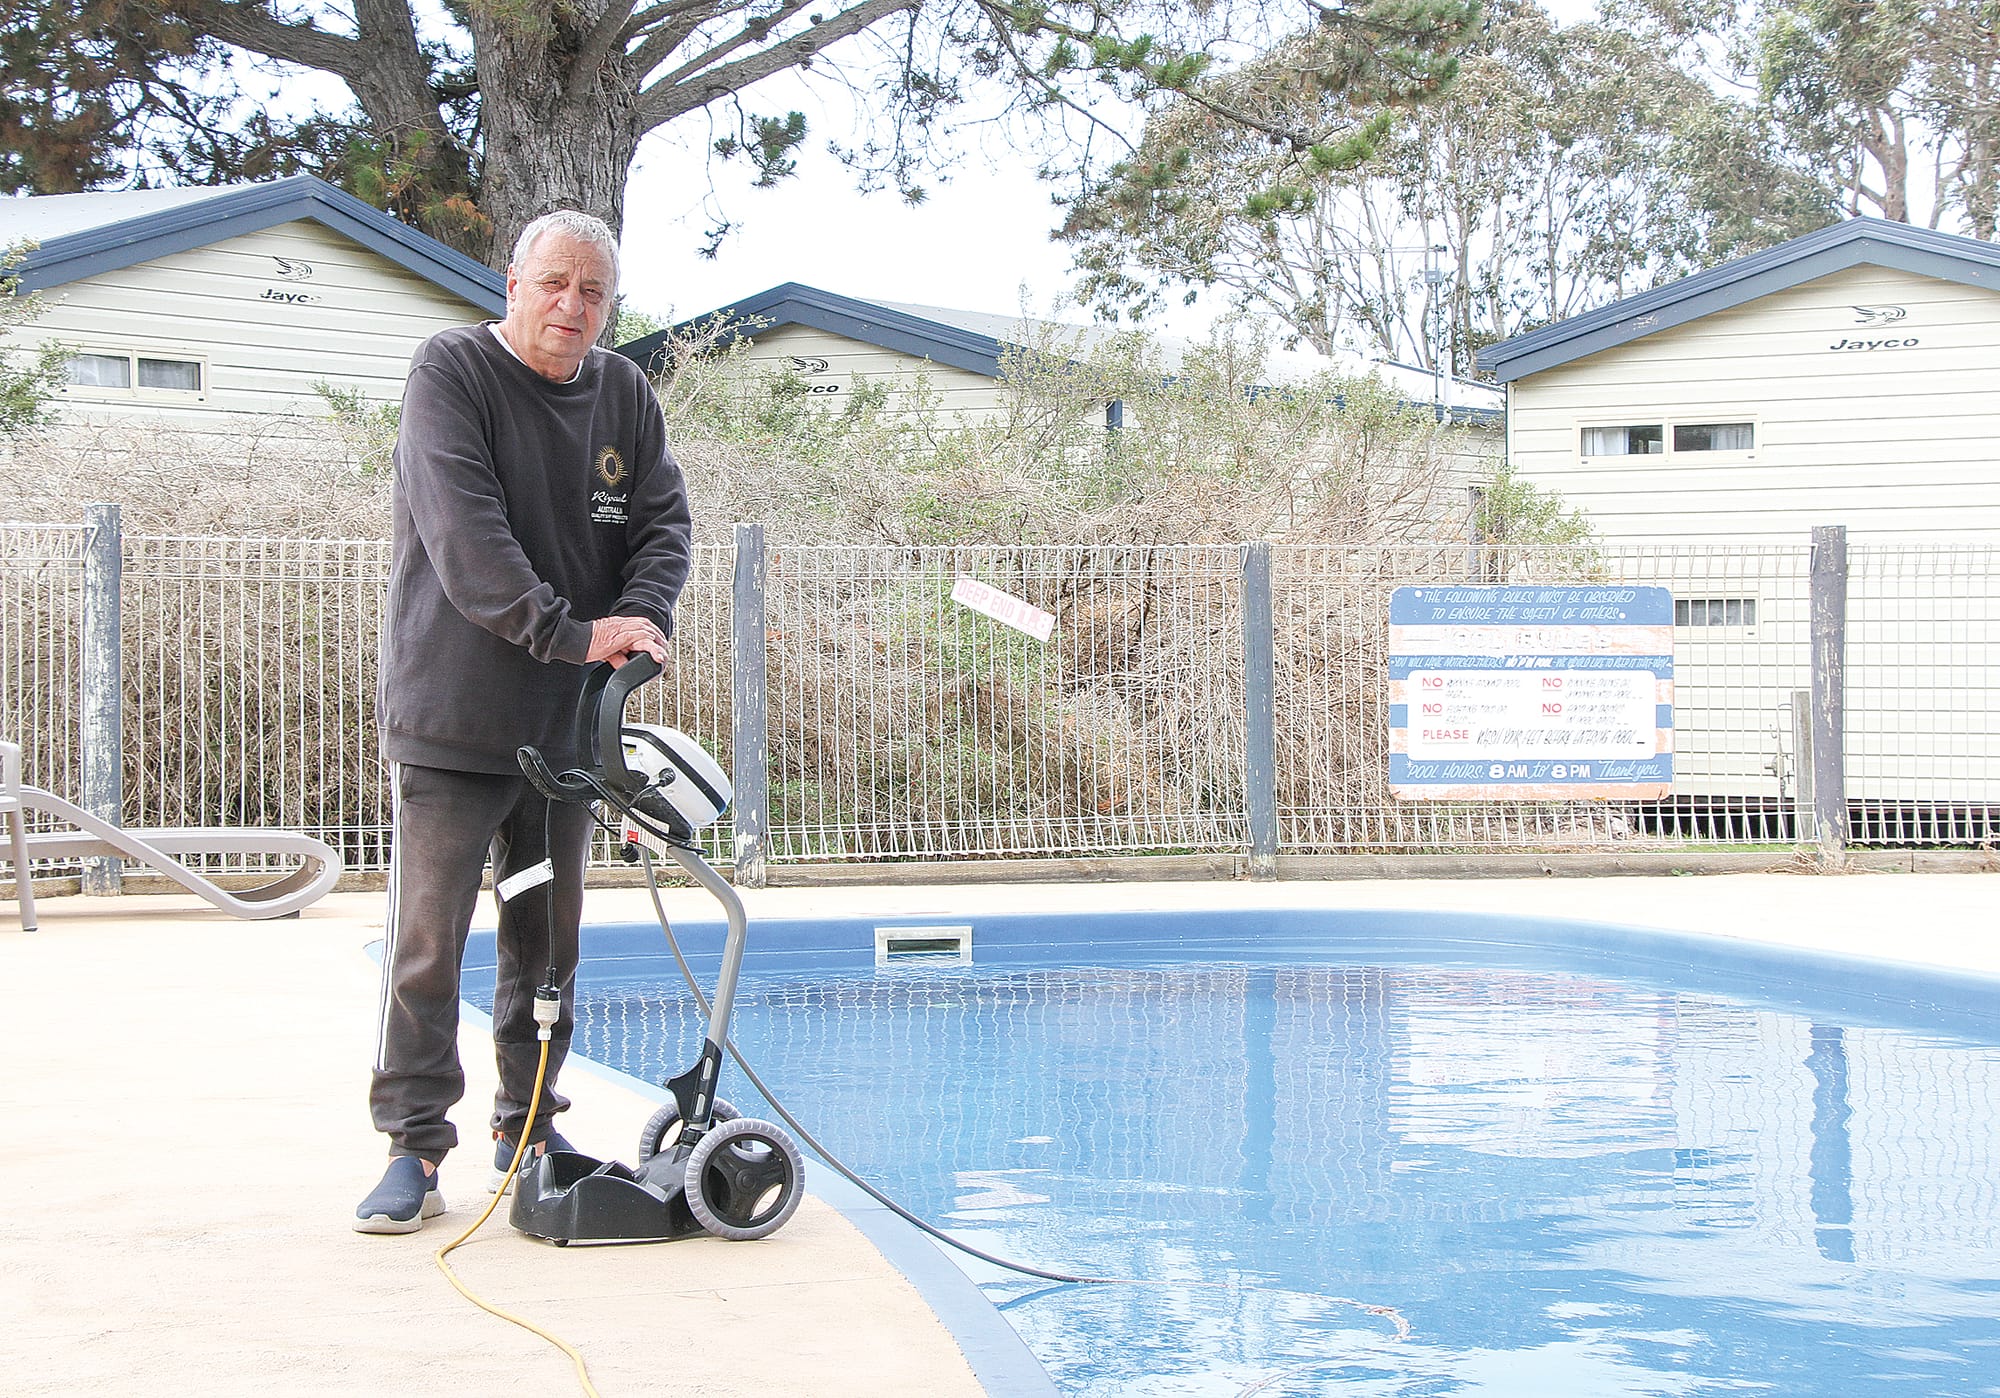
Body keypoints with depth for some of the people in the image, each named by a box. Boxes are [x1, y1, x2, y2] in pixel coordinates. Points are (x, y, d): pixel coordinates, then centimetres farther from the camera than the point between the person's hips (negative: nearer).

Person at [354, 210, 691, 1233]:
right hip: (452, 718, -5)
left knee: (549, 937, 13)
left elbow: (664, 523, 6)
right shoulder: (449, 373, -8)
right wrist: (571, 634, -26)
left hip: (570, 722, 6)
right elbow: (466, 533, -20)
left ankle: (529, 1130, 26)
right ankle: (415, 1148, 2)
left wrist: (638, 619, -15)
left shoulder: (625, 392, 9)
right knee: (426, 937, -6)